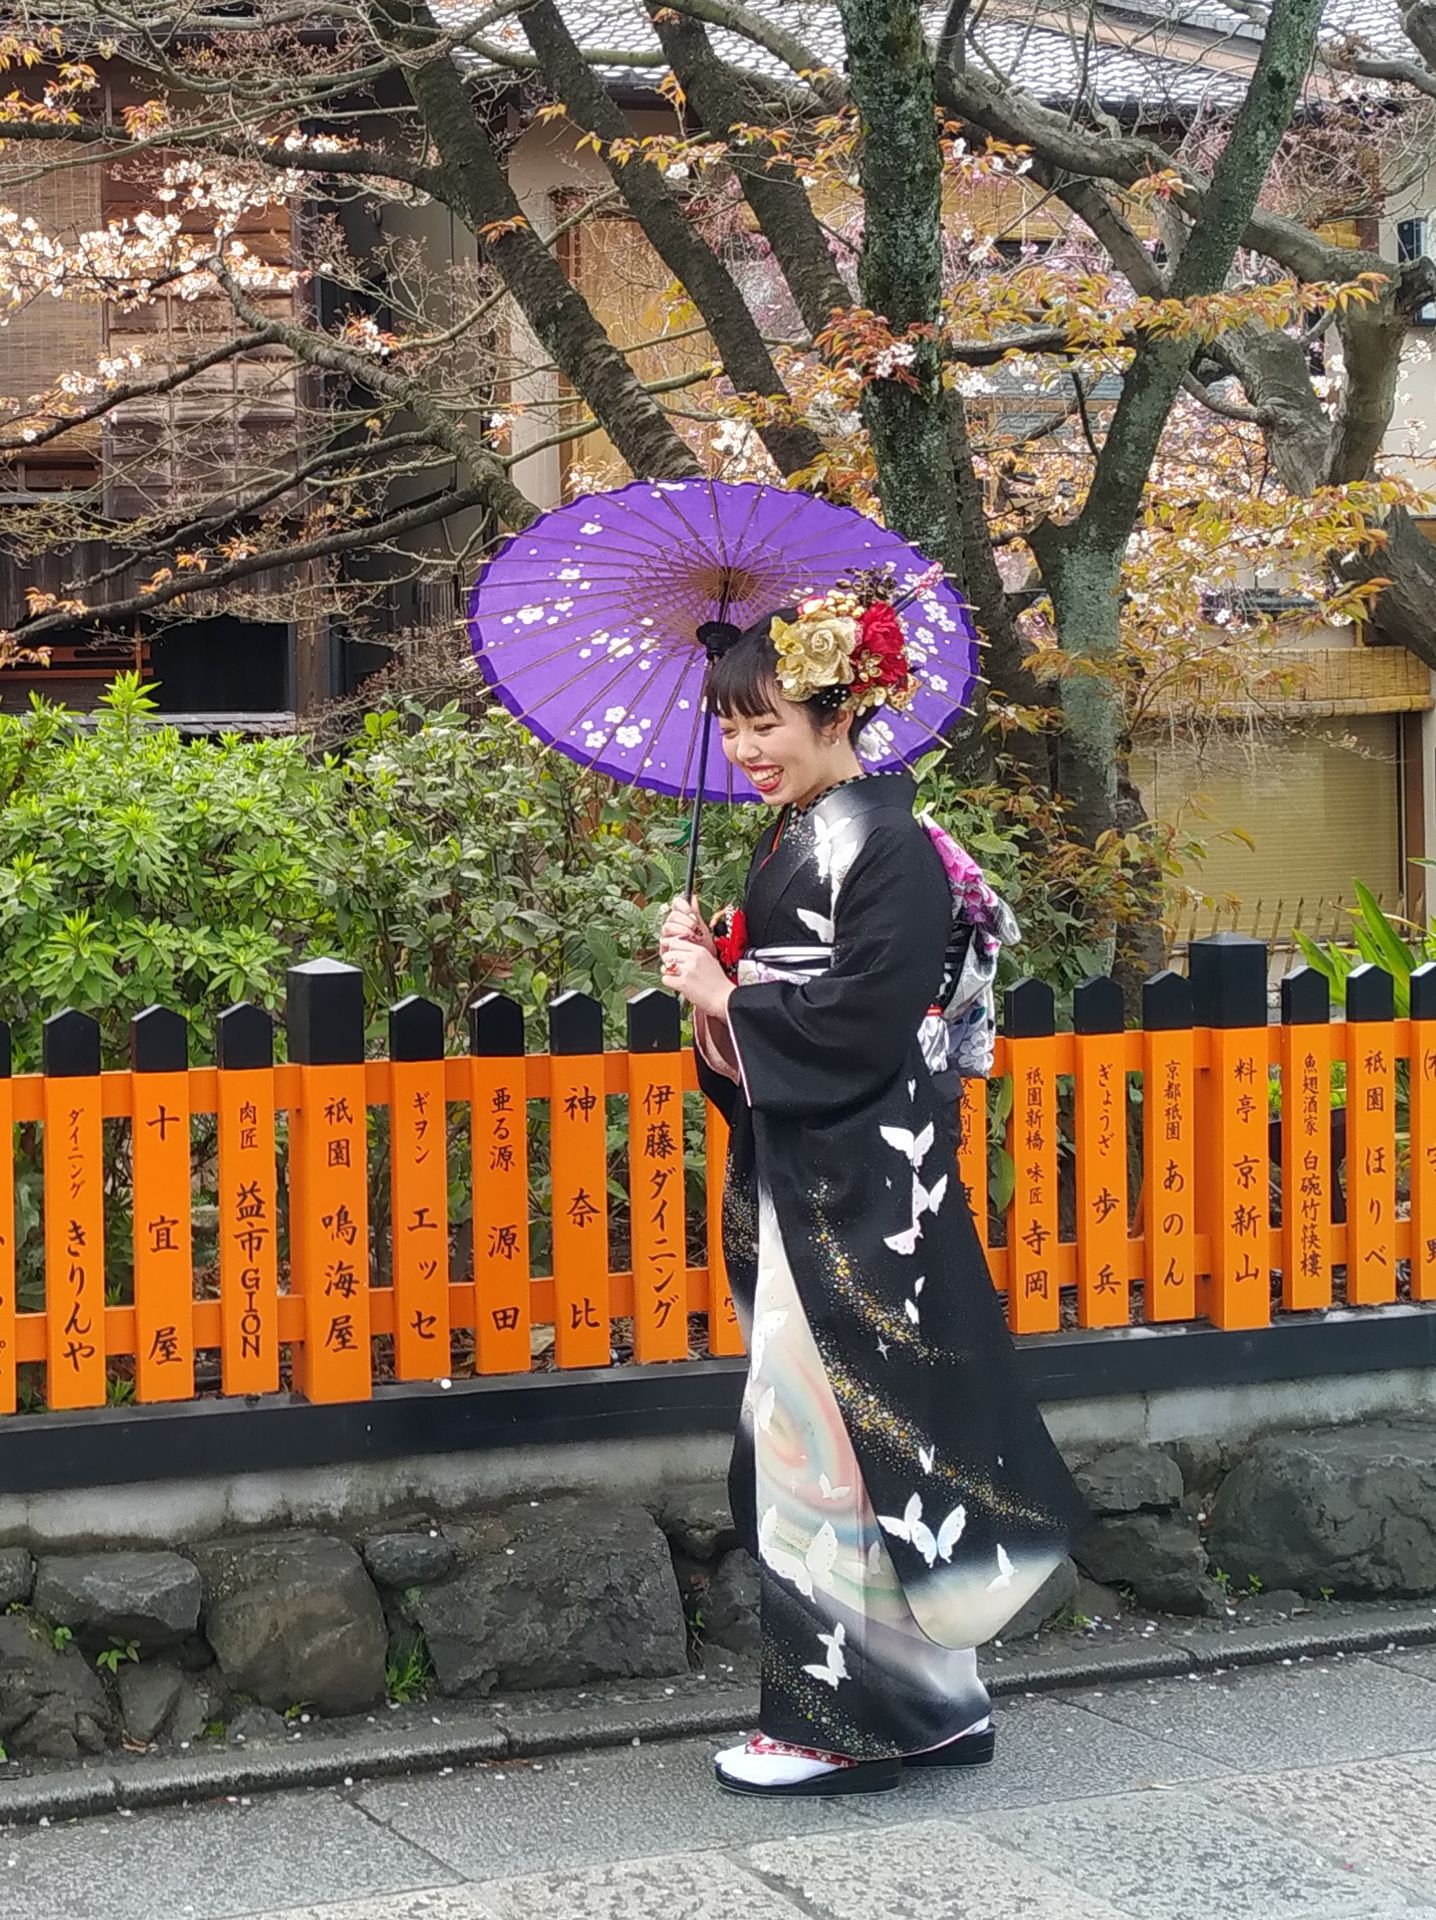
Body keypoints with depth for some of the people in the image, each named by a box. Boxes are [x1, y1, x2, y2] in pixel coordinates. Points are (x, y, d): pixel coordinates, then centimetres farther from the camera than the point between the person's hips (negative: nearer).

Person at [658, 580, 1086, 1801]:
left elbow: (864, 1019, -21)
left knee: (830, 1433, -6)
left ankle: (849, 1716, 4)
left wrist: (728, 999, -11)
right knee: (813, 1435, 11)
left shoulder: (891, 850, -13)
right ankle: (929, 1700, 20)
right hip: (798, 1182, 9)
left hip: (864, 1187, -9)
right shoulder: (791, 842, 14)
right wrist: (712, 978, -2)